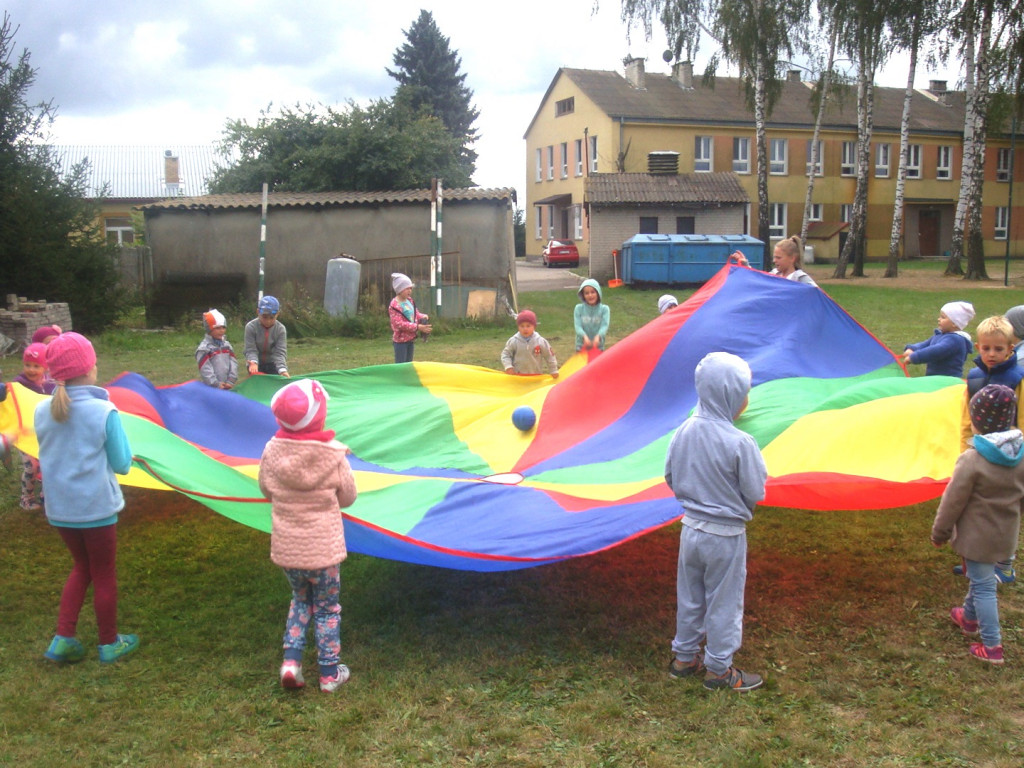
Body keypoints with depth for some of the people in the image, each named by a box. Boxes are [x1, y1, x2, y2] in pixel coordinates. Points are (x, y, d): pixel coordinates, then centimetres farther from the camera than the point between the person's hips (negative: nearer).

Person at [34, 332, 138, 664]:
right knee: (104, 575, 14)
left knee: (81, 567, 25)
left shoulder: (43, 411, -6)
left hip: (59, 509, 4)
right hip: (97, 507, -4)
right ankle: (109, 644, 28)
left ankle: (63, 640, 20)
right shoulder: (104, 411, -19)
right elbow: (122, 464, -10)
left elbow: (47, 457, 9)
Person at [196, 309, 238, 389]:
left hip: (228, 387, 6)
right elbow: (205, 370, -13)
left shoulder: (227, 345, 11)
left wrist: (231, 381, -8)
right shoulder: (204, 348, -7)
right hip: (212, 389, -6)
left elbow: (233, 363, 4)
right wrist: (216, 384, -17)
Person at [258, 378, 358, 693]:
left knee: (300, 599, 25)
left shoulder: (272, 451, -10)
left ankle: (291, 659, 14)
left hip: (286, 547, 3)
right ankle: (329, 673, 22)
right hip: (323, 548, -3)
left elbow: (266, 490, 5)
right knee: (327, 609, 14)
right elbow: (348, 497, -5)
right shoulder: (334, 455, -17)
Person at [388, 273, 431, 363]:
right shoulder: (394, 305, -19)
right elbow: (399, 324, -25)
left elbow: (416, 313, 18)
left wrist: (423, 317, -8)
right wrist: (417, 327, -27)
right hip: (400, 340, -8)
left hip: (411, 338, 8)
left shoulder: (410, 300, 7)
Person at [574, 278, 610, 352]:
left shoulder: (604, 309, -4)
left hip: (598, 347, 0)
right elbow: (577, 326, -13)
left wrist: (598, 336, -38)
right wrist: (584, 336, -33)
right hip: (582, 347, 0)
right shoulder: (579, 308, -2)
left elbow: (604, 326, -17)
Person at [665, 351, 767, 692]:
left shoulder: (684, 431, -7)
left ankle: (684, 658, 34)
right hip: (725, 536, -5)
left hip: (690, 527, 5)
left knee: (689, 597, 20)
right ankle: (718, 669, 25)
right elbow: (756, 492, -15)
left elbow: (671, 477, 4)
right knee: (723, 603, 12)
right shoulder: (740, 443, -24)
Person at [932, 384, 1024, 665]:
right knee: (981, 578, 25)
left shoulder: (972, 460, -25)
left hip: (978, 537, -7)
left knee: (983, 587, 2)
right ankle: (970, 616, 46)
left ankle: (991, 646, 7)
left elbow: (953, 502, -17)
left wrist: (939, 532, -4)